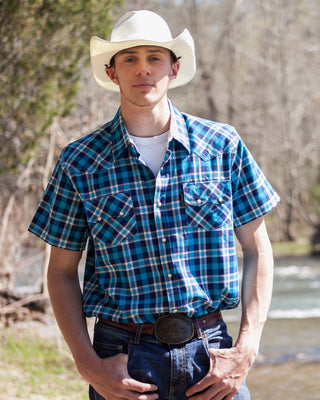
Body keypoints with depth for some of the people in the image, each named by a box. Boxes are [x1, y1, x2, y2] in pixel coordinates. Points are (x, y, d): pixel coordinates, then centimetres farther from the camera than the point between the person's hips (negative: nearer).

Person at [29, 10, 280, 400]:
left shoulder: (223, 146, 3)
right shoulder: (79, 163, 1)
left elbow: (257, 250, 6)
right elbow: (61, 272, 5)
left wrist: (245, 351, -3)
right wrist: (88, 365, -5)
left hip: (209, 351, 1)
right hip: (124, 359, -1)